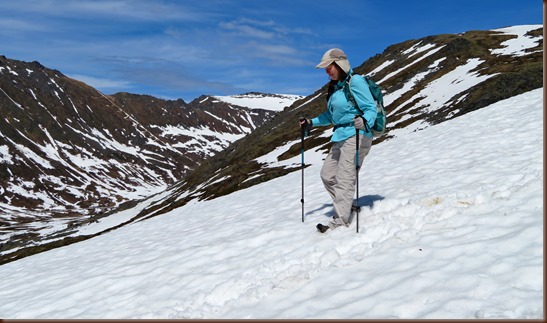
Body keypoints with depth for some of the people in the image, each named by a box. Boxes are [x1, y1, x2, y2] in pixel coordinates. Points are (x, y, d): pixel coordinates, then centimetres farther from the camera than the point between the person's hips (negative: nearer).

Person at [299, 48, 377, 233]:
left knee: (344, 179, -13)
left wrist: (364, 122, -34)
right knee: (327, 174, 8)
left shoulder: (355, 82, -10)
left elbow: (371, 108, -14)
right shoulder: (335, 86, 16)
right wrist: (312, 123, 20)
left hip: (356, 136, -10)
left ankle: (341, 221, -12)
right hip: (341, 137, 10)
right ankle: (348, 207, 20)